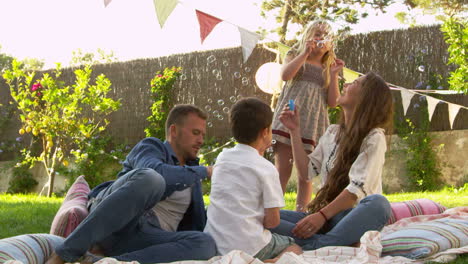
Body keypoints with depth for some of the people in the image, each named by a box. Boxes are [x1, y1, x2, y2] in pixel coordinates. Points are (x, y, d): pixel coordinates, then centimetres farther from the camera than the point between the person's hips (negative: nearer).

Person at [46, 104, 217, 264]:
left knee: (206, 245, -27)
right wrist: (204, 171, -3)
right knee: (150, 179, -37)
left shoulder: (191, 177, 30)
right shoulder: (150, 147, 10)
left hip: (144, 241, 4)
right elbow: (159, 173, -15)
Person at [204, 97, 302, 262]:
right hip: (249, 247, -6)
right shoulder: (267, 169, -9)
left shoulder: (222, 158, 6)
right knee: (295, 248, 19)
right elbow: (273, 221, -9)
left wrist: (259, 153, 32)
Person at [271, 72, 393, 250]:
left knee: (378, 203, -39)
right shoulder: (333, 132, 18)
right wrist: (295, 131, 11)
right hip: (325, 216, 6)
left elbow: (358, 188, -15)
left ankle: (311, 246, -42)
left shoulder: (374, 137, -3)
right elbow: (306, 172, 14)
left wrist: (323, 215, -24)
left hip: (352, 217, -5)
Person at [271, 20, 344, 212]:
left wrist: (334, 74, 1)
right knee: (282, 170, -11)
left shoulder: (328, 67, 20)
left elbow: (333, 102, 9)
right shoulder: (296, 56, 16)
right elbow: (285, 75, -8)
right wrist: (305, 53, -6)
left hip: (314, 121, 3)